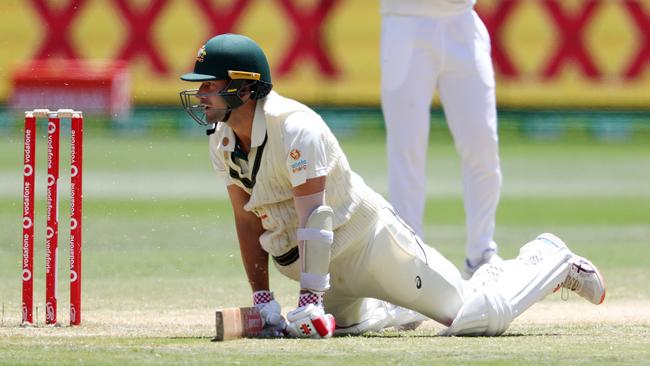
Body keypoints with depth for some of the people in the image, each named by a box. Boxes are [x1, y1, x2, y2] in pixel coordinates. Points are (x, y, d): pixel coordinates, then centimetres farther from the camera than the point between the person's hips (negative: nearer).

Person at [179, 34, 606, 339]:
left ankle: (550, 259, 18)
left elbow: (314, 217, -34)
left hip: (369, 240, -8)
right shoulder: (223, 140, -3)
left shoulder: (296, 128, -28)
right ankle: (396, 310, 40)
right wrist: (262, 296, -2)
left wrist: (310, 299, -40)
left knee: (479, 317, -6)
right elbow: (248, 219, 4)